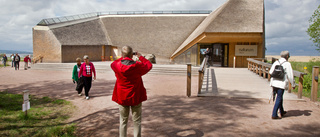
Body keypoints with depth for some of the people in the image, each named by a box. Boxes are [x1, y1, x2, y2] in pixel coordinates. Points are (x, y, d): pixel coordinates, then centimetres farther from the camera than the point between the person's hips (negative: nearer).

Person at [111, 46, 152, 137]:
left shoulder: (117, 65, -10)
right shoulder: (137, 66, -16)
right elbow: (149, 65, 2)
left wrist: (123, 58, 16)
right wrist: (140, 57, 11)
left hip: (122, 97, 2)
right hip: (136, 97, -2)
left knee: (123, 121, 15)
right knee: (137, 121, 11)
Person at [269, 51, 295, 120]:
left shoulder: (276, 62, 6)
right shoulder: (287, 64, -9)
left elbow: (271, 72, 8)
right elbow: (290, 76, -8)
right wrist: (293, 84, 3)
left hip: (274, 83, 6)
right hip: (281, 84, -6)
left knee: (280, 97, 22)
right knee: (279, 99, 1)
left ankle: (282, 112, 38)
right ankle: (274, 115, 3)